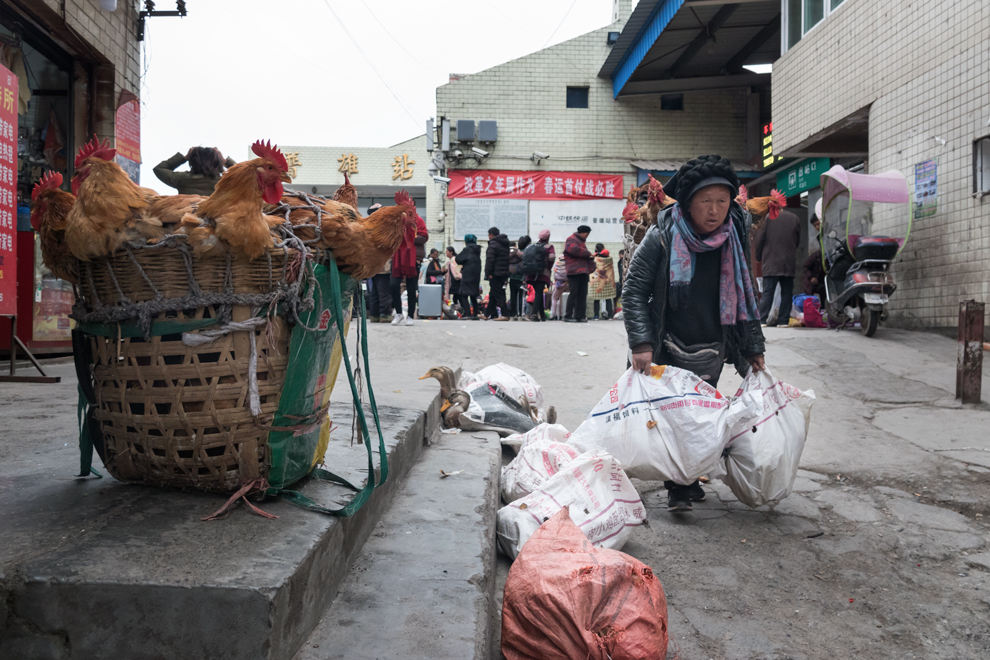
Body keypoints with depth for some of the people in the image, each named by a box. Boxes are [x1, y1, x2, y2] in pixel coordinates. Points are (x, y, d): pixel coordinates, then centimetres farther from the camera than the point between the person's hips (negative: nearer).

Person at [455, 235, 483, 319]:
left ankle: (468, 314, -16)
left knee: (464, 295, -6)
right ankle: (475, 314, 15)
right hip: (476, 275, 8)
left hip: (468, 275, -8)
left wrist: (455, 258, 12)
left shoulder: (467, 249, -11)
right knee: (473, 296, 15)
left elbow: (458, 259, -9)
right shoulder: (477, 250, 13)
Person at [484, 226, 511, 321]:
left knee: (498, 294, -8)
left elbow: (490, 259, -18)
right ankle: (489, 314, 21)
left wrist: (489, 273, -15)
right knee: (493, 294, 16)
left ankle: (503, 315, -12)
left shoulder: (493, 244, -11)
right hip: (504, 273, 9)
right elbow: (507, 259, 19)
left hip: (495, 274, -9)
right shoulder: (505, 244, 18)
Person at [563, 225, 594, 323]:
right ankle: (568, 316, -6)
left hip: (583, 272, 9)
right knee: (573, 293, -10)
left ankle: (580, 316, 7)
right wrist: (588, 254, -9)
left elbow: (585, 256, 28)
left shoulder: (581, 241, 29)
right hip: (574, 271, -9)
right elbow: (574, 250, -20)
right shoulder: (571, 240, -1)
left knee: (582, 294, 5)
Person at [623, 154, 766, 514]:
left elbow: (744, 295, 10)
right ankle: (678, 487, 11)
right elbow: (634, 289, -11)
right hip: (669, 352, -4)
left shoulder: (734, 239, 2)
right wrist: (641, 343, -19)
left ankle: (690, 479, 27)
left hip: (711, 354, 4)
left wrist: (753, 348, 9)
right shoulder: (662, 237, -12)